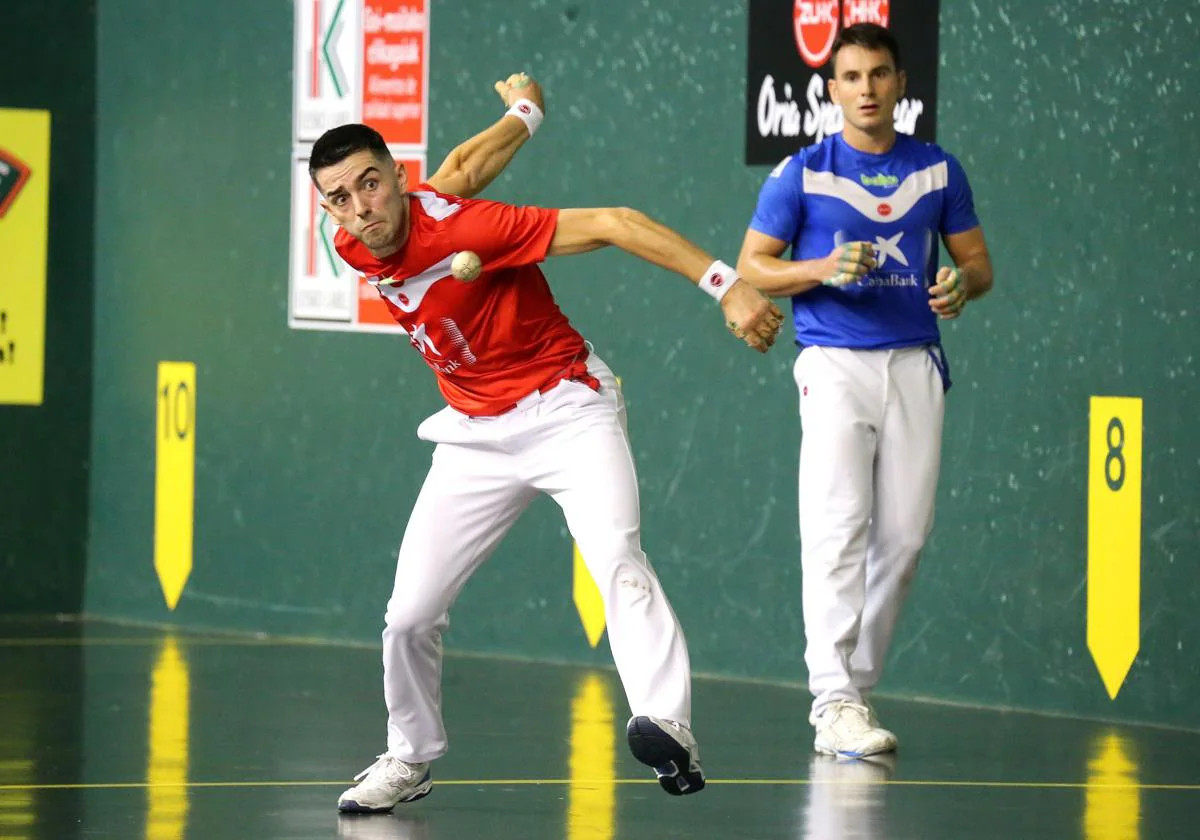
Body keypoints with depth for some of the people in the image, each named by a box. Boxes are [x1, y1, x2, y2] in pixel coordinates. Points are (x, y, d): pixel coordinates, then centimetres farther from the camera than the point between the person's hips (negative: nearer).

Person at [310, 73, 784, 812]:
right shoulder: (354, 251, -6)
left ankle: (669, 731, -44)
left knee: (617, 562, -29)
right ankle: (410, 759, 22)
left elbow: (613, 223, -27)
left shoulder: (460, 226, -25)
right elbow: (459, 171, 9)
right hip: (475, 437, 6)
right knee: (410, 614, 0)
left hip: (566, 410, -6)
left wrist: (728, 287, -33)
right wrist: (524, 114, 27)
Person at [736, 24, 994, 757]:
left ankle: (859, 687, 16)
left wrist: (963, 284, -10)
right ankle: (834, 703, -19)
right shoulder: (802, 174, 1)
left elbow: (978, 259, 14)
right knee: (838, 527, -15)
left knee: (905, 536, 2)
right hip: (835, 365, -3)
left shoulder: (938, 171, 8)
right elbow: (751, 267, 3)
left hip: (915, 366, 3)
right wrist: (825, 268, -15)